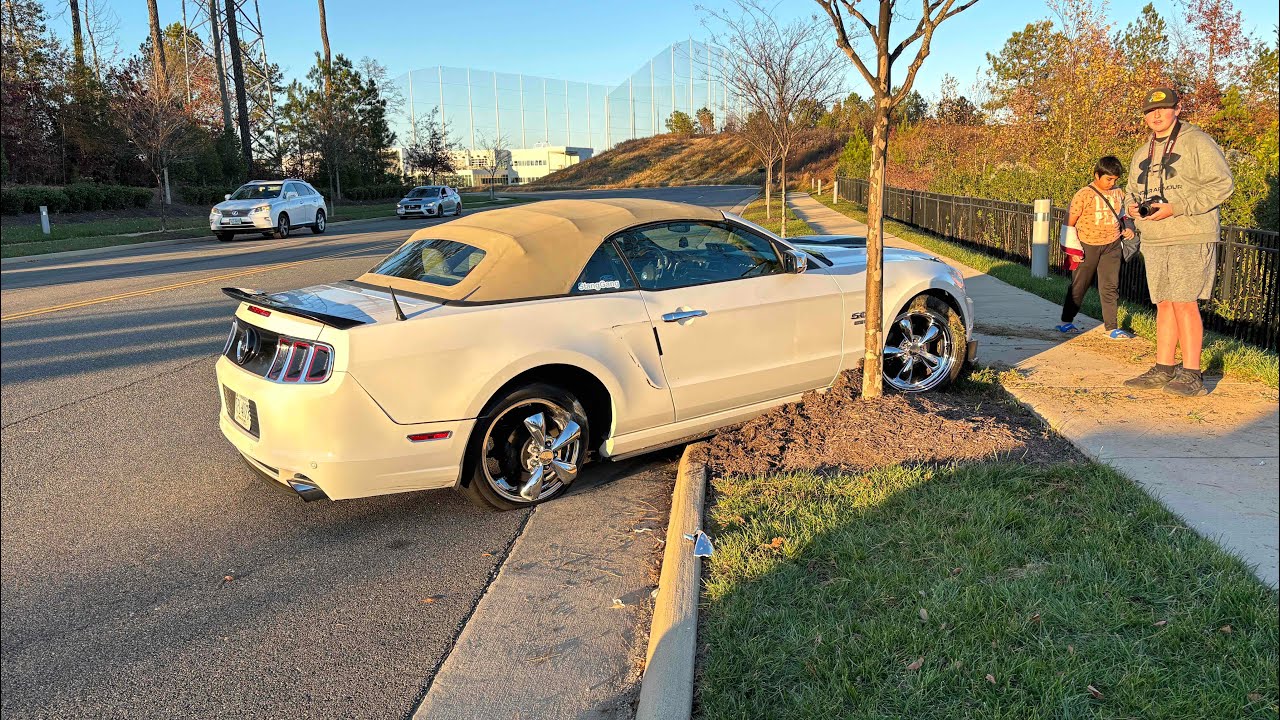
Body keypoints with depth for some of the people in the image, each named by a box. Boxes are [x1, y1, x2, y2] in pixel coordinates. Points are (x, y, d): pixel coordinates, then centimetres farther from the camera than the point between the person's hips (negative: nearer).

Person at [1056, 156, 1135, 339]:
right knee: (1079, 286, 8)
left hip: (1112, 246, 4)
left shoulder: (1119, 193, 6)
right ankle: (1066, 322, 22)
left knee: (1110, 287, 2)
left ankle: (1112, 328, 6)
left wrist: (1125, 229, 3)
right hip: (1088, 246, -4)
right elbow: (1070, 221, -7)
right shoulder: (1084, 194, -11)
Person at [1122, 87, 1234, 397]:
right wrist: (1132, 207, 1)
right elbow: (1133, 191, 26)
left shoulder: (1197, 142, -4)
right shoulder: (1141, 154, 18)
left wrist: (1176, 208, -19)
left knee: (1185, 302, -10)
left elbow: (1223, 184, -11)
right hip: (1154, 241, 7)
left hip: (1191, 238, -6)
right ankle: (1164, 369, 14)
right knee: (1164, 304, 9)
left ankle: (1191, 374, -4)